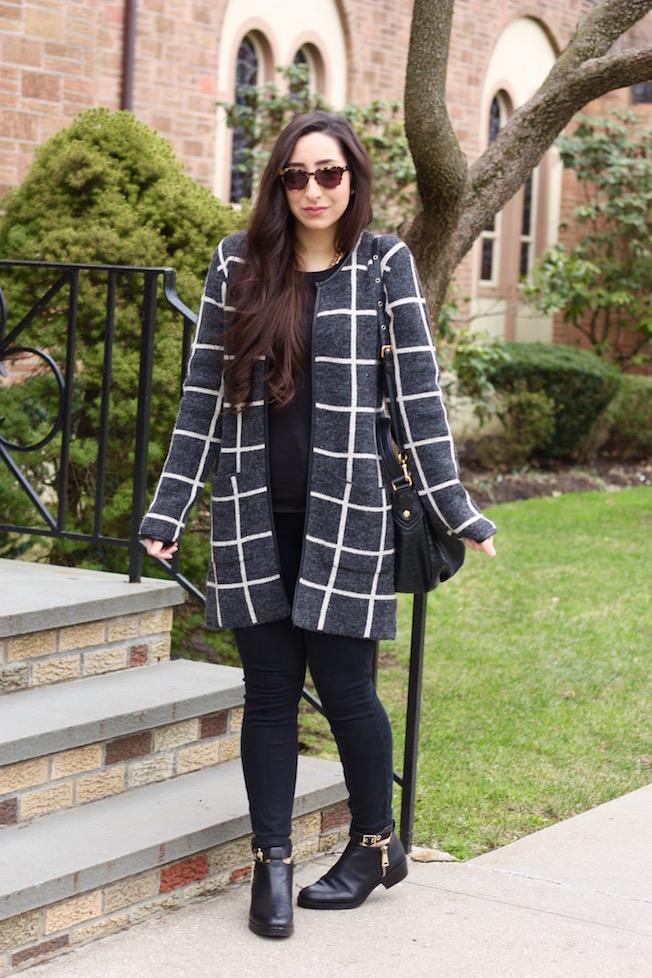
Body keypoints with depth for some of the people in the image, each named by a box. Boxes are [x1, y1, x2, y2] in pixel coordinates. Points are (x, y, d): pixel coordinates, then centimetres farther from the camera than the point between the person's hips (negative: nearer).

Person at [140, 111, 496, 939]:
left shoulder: (383, 265, 0)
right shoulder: (237, 263, 4)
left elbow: (417, 394, 1)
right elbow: (204, 394, 6)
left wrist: (456, 511, -1)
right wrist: (167, 511, 4)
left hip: (344, 512, -2)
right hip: (252, 513, 2)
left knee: (343, 686, 1)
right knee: (269, 691, 6)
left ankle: (376, 844, 23)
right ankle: (272, 863, 16)